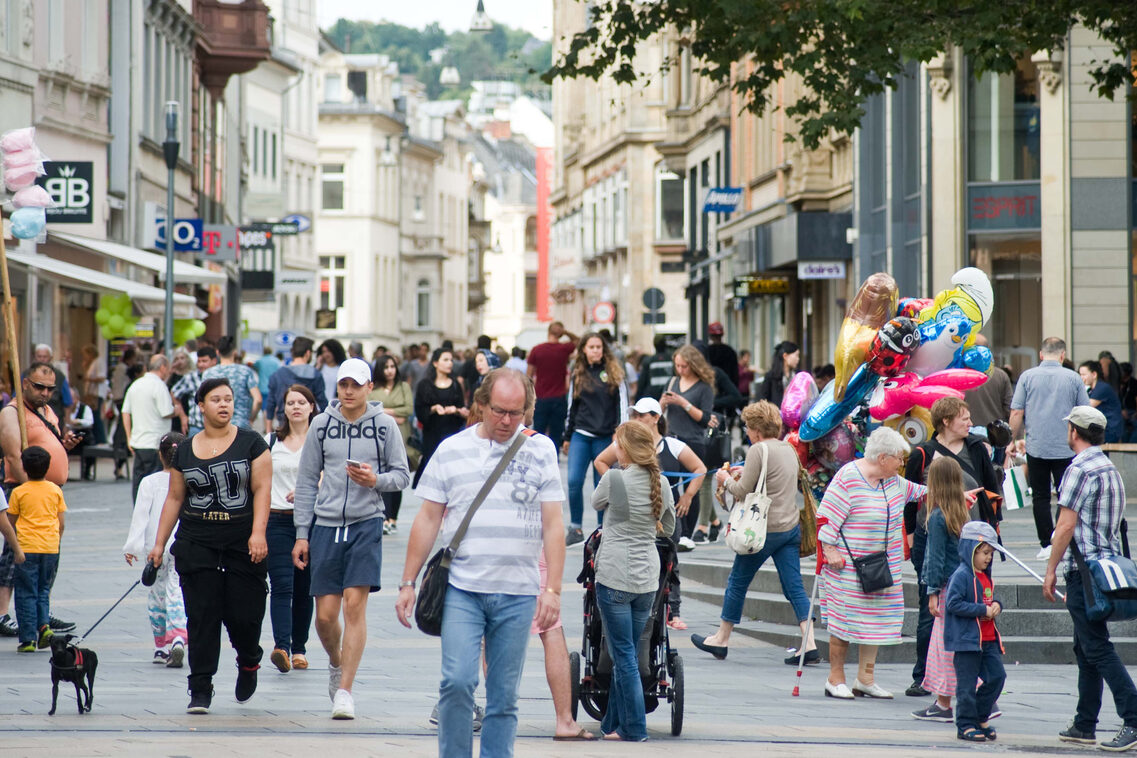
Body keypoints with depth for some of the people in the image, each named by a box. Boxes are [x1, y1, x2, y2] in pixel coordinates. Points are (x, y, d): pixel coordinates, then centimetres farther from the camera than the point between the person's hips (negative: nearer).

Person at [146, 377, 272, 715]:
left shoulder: (250, 442, 1)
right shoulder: (185, 451, 9)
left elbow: (262, 489, -4)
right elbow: (174, 499, 14)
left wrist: (258, 532, -16)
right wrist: (159, 544, 11)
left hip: (243, 545, -2)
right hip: (197, 545, 2)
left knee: (243, 614, -2)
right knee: (202, 616, -3)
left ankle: (249, 662, 30)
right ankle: (200, 689, 1)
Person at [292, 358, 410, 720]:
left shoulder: (384, 425, 2)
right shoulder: (322, 424, 6)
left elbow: (402, 475, 6)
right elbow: (306, 481, 10)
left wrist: (376, 480, -16)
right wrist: (302, 534, 6)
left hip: (366, 524, -2)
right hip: (326, 526, 2)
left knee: (355, 605, -11)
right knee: (325, 615, 2)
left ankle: (344, 690, -7)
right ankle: (336, 663, 33)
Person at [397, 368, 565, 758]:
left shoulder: (540, 451, 6)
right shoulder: (452, 450, 5)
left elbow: (553, 525, 4)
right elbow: (427, 519, 9)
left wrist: (553, 589, -4)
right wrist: (408, 583, 6)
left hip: (518, 594, 1)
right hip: (462, 590, -1)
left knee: (504, 696, 4)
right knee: (457, 682, -13)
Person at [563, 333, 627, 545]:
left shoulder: (613, 373, 2)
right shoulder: (578, 374, 10)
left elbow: (622, 403, 1)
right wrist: (567, 437, 17)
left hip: (605, 437, -2)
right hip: (580, 435, 2)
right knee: (574, 481, -9)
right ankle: (575, 528, 2)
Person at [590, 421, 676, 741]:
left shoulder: (614, 478, -11)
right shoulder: (661, 483, 4)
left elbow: (596, 502, 10)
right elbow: (668, 527, 17)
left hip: (615, 575, -5)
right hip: (647, 578, 5)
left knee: (623, 655, 0)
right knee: (626, 654, 13)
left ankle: (634, 728, -1)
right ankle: (613, 724, 20)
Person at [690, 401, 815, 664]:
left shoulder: (758, 450, -13)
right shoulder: (789, 449, 10)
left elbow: (743, 492, -15)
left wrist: (726, 480, 4)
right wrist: (742, 474, 19)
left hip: (766, 530, -7)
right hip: (791, 527, 7)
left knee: (737, 582, 9)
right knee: (794, 587, 4)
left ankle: (721, 639, 21)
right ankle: (809, 644, -8)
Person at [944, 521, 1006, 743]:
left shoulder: (986, 577, 14)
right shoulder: (962, 575, -13)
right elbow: (953, 604, -20)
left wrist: (996, 605, 1)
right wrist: (983, 610, -19)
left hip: (988, 640, 8)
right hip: (966, 640, -8)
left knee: (997, 676, 5)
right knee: (967, 683, -3)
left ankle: (980, 718, 19)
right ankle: (966, 725, 5)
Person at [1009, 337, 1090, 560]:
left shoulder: (1028, 377, 0)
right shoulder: (1073, 379, 1)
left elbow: (1016, 413, -1)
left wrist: (1013, 440, 12)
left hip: (1036, 448, 0)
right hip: (1066, 449, 0)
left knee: (1040, 497, 7)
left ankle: (1047, 544, 4)